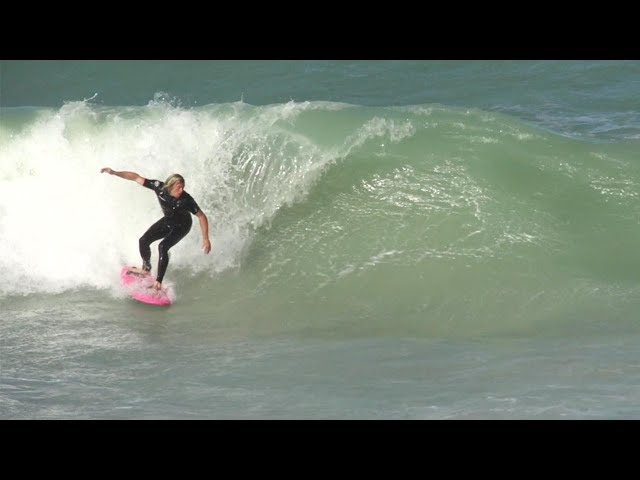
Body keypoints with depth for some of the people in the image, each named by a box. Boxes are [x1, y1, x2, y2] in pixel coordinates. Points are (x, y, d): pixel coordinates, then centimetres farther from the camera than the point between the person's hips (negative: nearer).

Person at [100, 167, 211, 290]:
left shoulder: (186, 200, -35)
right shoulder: (159, 187, -27)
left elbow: (201, 216, -24)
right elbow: (137, 178, -18)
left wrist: (205, 239, -26)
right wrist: (114, 173, -21)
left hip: (182, 225, -5)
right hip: (168, 220, 5)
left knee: (163, 247, -25)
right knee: (143, 241, -4)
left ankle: (158, 282, -22)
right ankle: (146, 268, 23)